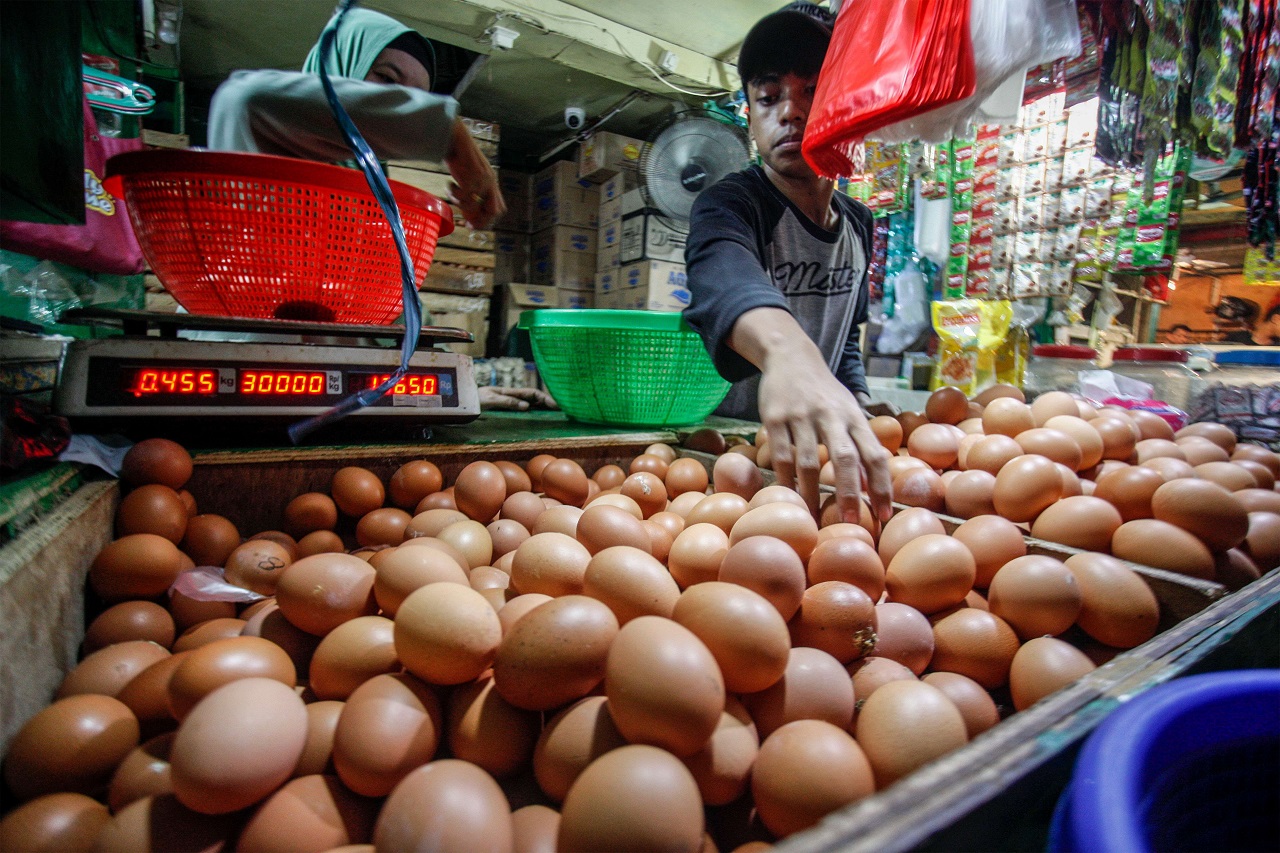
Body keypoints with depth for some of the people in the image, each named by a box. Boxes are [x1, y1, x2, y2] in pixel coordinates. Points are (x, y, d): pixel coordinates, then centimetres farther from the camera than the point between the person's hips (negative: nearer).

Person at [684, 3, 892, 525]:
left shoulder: (858, 222, 7)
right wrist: (787, 349, -62)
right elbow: (724, 276, -40)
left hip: (815, 445, 5)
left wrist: (861, 418, 2)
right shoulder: (727, 205, -15)